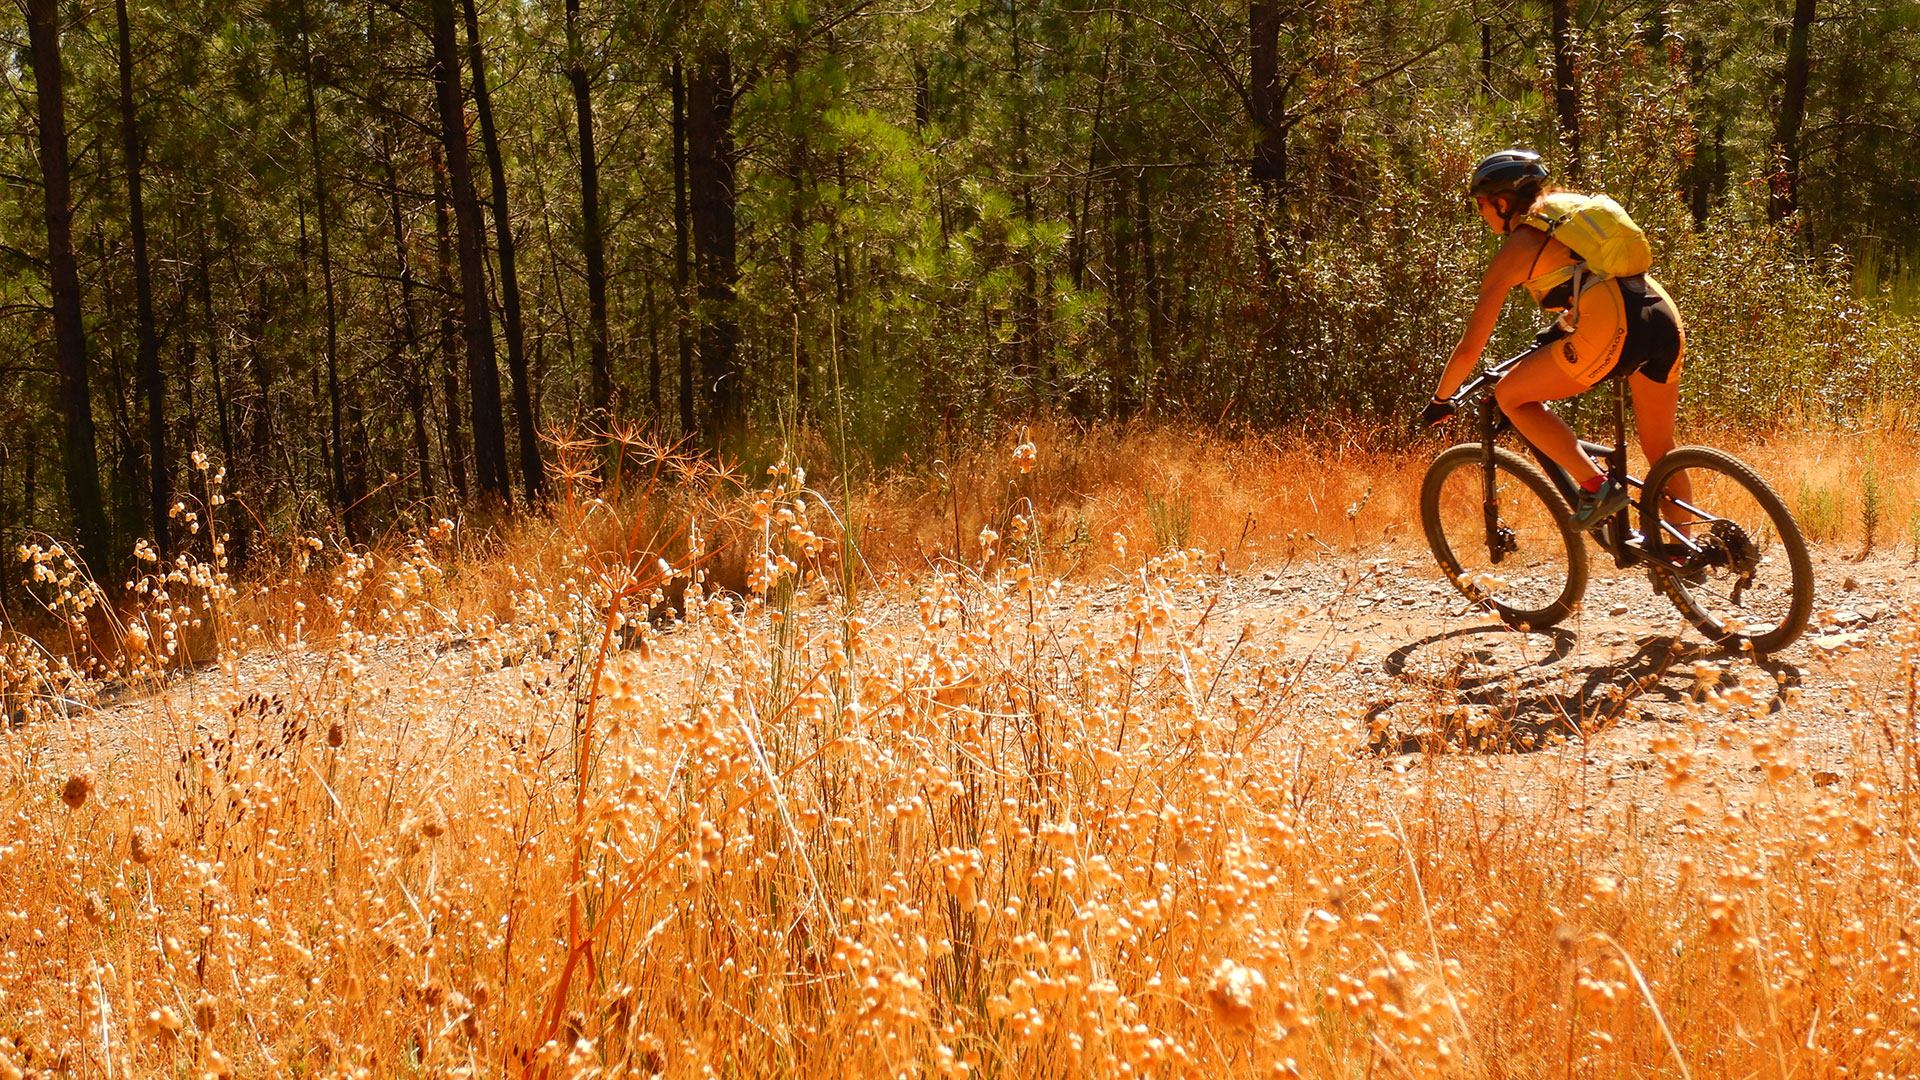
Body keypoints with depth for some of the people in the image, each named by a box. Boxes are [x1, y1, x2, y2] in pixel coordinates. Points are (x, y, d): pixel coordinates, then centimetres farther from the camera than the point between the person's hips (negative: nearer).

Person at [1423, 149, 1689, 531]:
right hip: (1666, 319, 7)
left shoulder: (1516, 249, 8)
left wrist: (1439, 401, 23)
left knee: (1511, 395, 10)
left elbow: (1469, 350, 9)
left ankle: (1597, 486, 0)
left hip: (1612, 327, -7)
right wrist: (1553, 335, 56)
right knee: (1660, 451, 22)